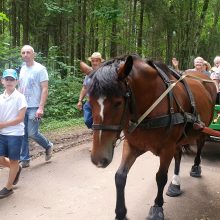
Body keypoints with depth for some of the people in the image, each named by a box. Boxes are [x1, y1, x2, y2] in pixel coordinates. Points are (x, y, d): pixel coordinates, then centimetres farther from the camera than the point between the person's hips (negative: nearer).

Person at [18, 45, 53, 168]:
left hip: (34, 107, -6)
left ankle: (48, 146, 21)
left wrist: (41, 108, -20)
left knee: (32, 133, -6)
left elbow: (45, 89, -13)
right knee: (23, 134, 6)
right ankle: (25, 160, 17)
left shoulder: (40, 69, -8)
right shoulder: (22, 69, 11)